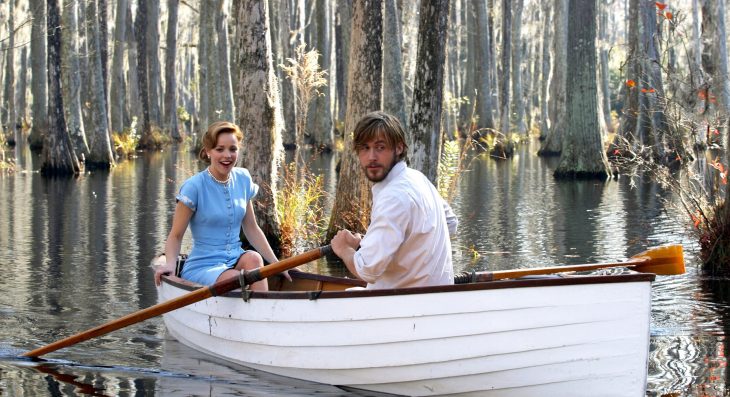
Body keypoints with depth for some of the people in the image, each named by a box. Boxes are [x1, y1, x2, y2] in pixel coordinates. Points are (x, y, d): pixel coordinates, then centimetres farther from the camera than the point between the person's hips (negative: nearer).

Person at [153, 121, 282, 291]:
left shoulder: (243, 179, 8)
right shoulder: (194, 186, -10)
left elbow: (252, 229, 15)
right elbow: (176, 235, -5)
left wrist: (276, 263, 9)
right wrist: (170, 263, -24)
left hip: (235, 260, 5)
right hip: (202, 267, -5)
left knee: (253, 258, -29)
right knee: (237, 278, -35)